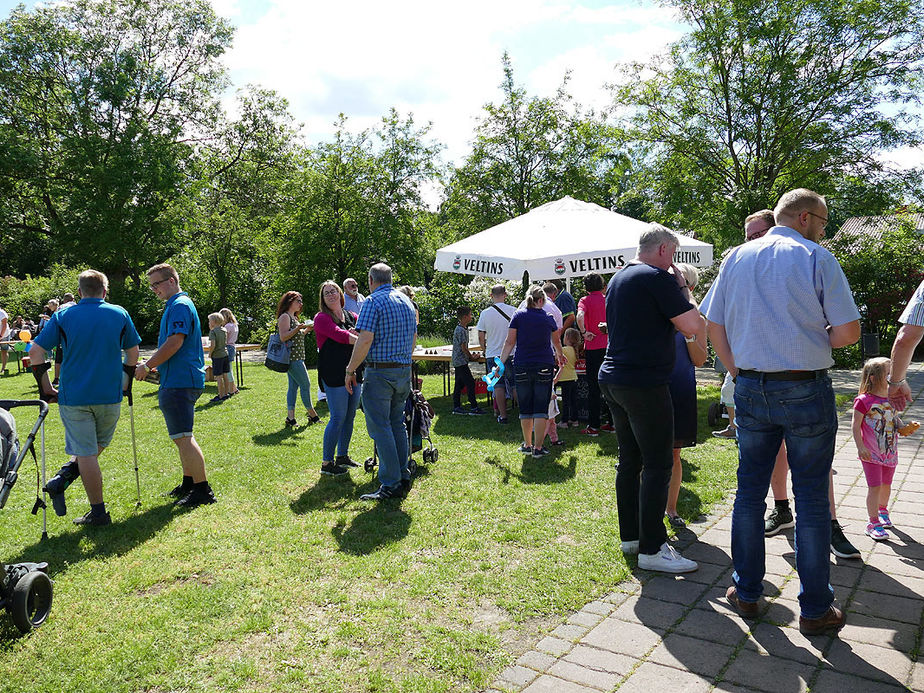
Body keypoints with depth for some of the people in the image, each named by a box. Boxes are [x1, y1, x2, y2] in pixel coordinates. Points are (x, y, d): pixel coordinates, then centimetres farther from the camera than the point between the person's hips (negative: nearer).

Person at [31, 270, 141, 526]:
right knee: (99, 444, 22)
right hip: (110, 396, 1)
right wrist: (124, 383, 21)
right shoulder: (120, 314, 3)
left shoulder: (63, 316, 1)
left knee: (86, 453, 4)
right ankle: (63, 478, 2)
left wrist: (46, 387, 7)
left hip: (73, 396, -1)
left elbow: (35, 352, -2)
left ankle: (98, 512, 6)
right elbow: (133, 353, 8)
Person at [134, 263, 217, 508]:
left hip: (180, 383, -11)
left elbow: (175, 342, -21)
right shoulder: (175, 305, 21)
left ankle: (202, 490, -6)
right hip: (178, 381, 11)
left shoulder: (180, 306, -12)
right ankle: (189, 483, 26)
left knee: (183, 437, -10)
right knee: (180, 437, 17)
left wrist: (147, 366, -15)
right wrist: (151, 363, 17)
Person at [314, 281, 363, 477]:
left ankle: (343, 455, 26)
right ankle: (326, 463, 2)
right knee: (338, 418, -8)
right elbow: (339, 335, -19)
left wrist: (358, 334, -18)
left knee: (350, 416, 12)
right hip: (333, 375, -6)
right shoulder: (322, 318, -3)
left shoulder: (352, 317, 16)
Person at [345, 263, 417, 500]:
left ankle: (391, 485, -1)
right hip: (404, 370, 8)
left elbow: (365, 340, -18)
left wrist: (350, 370, -11)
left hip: (379, 372, -8)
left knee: (380, 428, -3)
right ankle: (403, 478, 20)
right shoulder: (406, 300, 14)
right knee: (397, 424, 15)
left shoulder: (373, 301, -9)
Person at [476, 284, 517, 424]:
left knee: (498, 386, 7)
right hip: (511, 354, 0)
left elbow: (481, 337, 1)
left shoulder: (485, 313, -5)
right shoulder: (513, 311, -6)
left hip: (492, 355, 0)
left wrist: (484, 351, 17)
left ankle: (502, 416, 9)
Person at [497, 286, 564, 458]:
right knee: (541, 408, 1)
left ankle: (527, 445, 17)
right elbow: (556, 341, 25)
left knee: (525, 408, 9)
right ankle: (538, 447, 1)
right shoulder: (548, 318, 6)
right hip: (544, 367, -1)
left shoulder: (518, 316, 2)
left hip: (522, 367, 1)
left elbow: (509, 342, -2)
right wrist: (559, 356, 44)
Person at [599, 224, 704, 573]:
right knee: (657, 464, -4)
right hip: (644, 383, -9)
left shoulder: (618, 278, 17)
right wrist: (682, 291, 1)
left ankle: (630, 535, 23)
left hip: (613, 378, 9)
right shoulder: (658, 278, -11)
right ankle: (652, 548, -1)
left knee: (629, 460, 14)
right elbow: (694, 327, -14)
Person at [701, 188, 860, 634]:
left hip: (750, 390, 4)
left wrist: (738, 371, 13)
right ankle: (815, 610, 17)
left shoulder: (736, 258, 7)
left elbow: (713, 325, 8)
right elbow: (849, 331, -10)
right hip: (807, 392, -3)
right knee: (812, 498, 6)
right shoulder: (816, 258, -7)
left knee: (749, 492, 13)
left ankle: (746, 593, 24)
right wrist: (817, 341, 9)